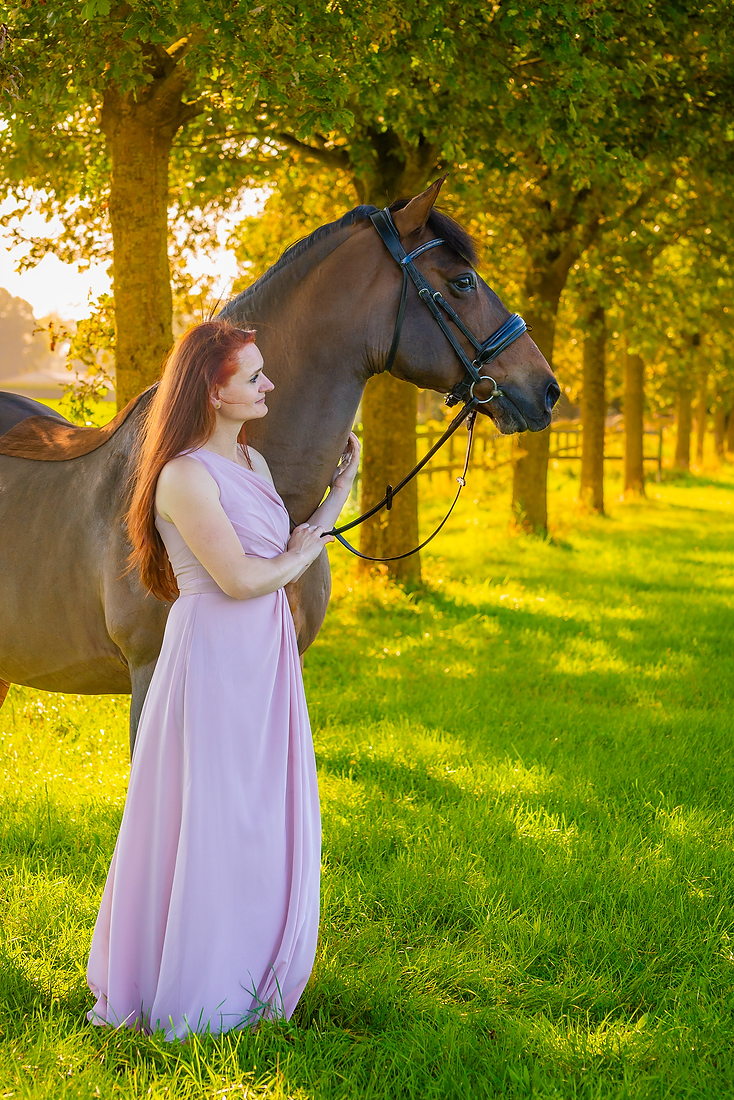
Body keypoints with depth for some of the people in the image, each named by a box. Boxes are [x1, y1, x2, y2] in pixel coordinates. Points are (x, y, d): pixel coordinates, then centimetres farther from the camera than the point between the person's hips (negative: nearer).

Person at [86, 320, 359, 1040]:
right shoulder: (185, 475, -17)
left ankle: (245, 975, 31)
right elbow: (241, 578, -21)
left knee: (263, 819, 15)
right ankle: (186, 997, 15)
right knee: (210, 820, 1)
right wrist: (306, 551, -4)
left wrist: (341, 490, 10)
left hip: (266, 657, 9)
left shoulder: (252, 462, 11)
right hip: (213, 660, -9)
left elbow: (286, 554, 12)